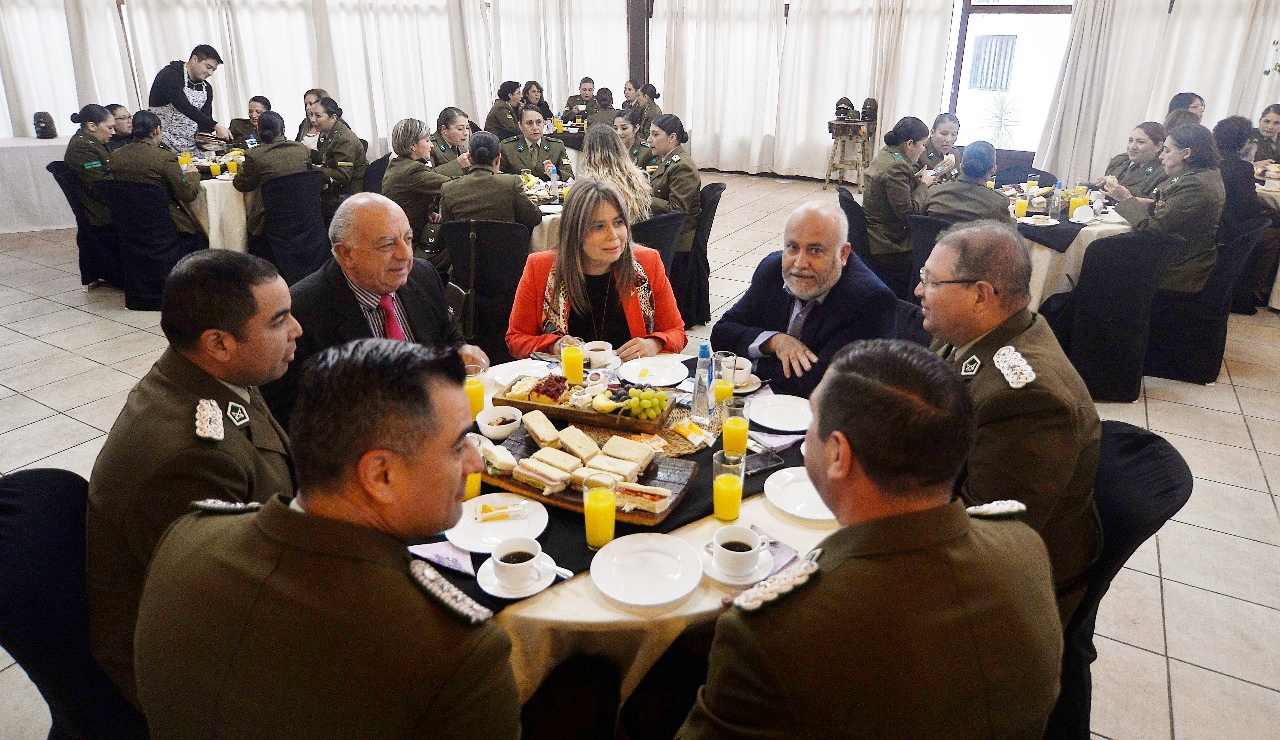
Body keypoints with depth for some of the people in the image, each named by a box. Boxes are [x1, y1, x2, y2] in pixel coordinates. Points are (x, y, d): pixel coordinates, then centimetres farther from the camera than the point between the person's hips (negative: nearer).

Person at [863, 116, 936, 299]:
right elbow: (908, 211, -21)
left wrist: (916, 179, 10)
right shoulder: (897, 167, -22)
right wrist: (923, 184, -7)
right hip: (886, 247, -10)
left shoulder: (885, 155, 9)